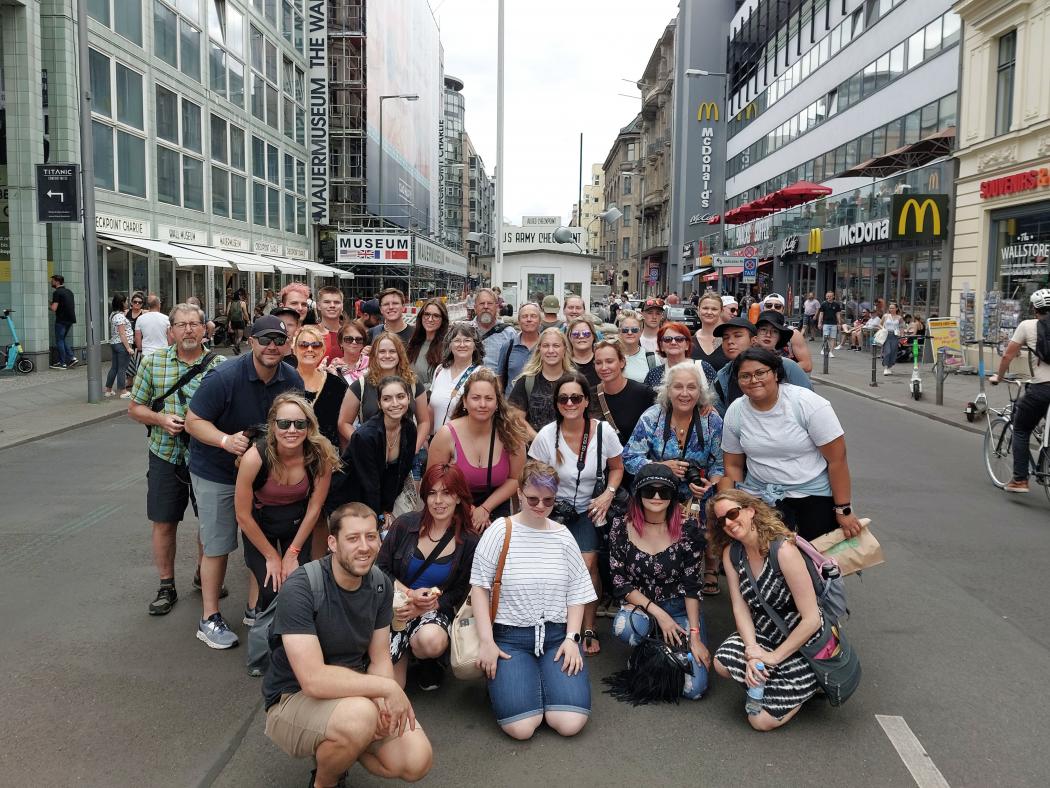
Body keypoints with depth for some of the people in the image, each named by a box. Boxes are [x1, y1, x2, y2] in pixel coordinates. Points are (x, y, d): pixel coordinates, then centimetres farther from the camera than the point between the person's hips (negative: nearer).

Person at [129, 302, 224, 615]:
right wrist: (161, 419, -13)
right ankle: (166, 586, 23)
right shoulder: (154, 362, 1)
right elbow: (135, 407, 5)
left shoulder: (220, 365, -3)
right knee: (163, 523, 7)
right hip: (166, 455, 1)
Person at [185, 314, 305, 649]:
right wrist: (226, 440, -35)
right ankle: (209, 619, 14)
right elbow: (193, 421, -18)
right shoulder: (224, 377, -22)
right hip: (216, 473, -5)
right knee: (218, 546, 1)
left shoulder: (292, 380, -6)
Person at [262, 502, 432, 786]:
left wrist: (381, 702, -21)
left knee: (417, 762, -11)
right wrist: (387, 688, -28)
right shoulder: (299, 589, -25)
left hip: (353, 692, 6)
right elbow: (314, 679, -32)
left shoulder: (380, 585, -5)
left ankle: (337, 747, 16)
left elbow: (380, 659, -1)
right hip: (292, 699, -5)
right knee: (360, 715, -36)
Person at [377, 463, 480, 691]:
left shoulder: (468, 542, -5)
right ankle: (405, 647, 16)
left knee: (431, 641, -37)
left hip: (435, 612, 0)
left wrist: (421, 608, -14)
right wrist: (409, 594, -14)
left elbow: (459, 594, 0)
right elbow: (381, 568, 3)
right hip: (397, 606, 1)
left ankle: (429, 663, 0)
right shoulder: (405, 524, -3)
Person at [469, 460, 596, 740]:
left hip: (557, 634, 3)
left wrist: (571, 638, -3)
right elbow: (479, 586, -3)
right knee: (521, 727, -19)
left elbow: (576, 592, 10)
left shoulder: (562, 536, 7)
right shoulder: (500, 531, -3)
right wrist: (486, 641, -9)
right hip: (510, 636, -2)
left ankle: (546, 675, 14)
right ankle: (508, 678, 13)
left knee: (571, 723, -15)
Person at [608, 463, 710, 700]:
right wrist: (657, 613, -18)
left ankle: (665, 645, 19)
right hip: (639, 604, 0)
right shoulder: (621, 526, -12)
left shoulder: (688, 527, -15)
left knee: (693, 689, -13)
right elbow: (620, 583, -9)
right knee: (624, 627, -36)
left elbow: (692, 585, -11)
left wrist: (695, 636, -15)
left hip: (681, 609, 0)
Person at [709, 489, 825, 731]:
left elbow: (812, 619, -25)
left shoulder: (783, 550, -26)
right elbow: (740, 607, -7)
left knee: (762, 720, -9)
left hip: (802, 643, -6)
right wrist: (752, 651, -23)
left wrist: (774, 657, -19)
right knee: (723, 662, -22)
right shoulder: (731, 553, -5)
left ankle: (808, 684, 16)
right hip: (765, 632, 6)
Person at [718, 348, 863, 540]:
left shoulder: (808, 403, -15)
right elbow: (733, 466, 6)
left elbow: (837, 459, -13)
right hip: (761, 496, 2)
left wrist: (844, 510, -12)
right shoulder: (735, 412, -4)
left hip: (815, 494, -2)